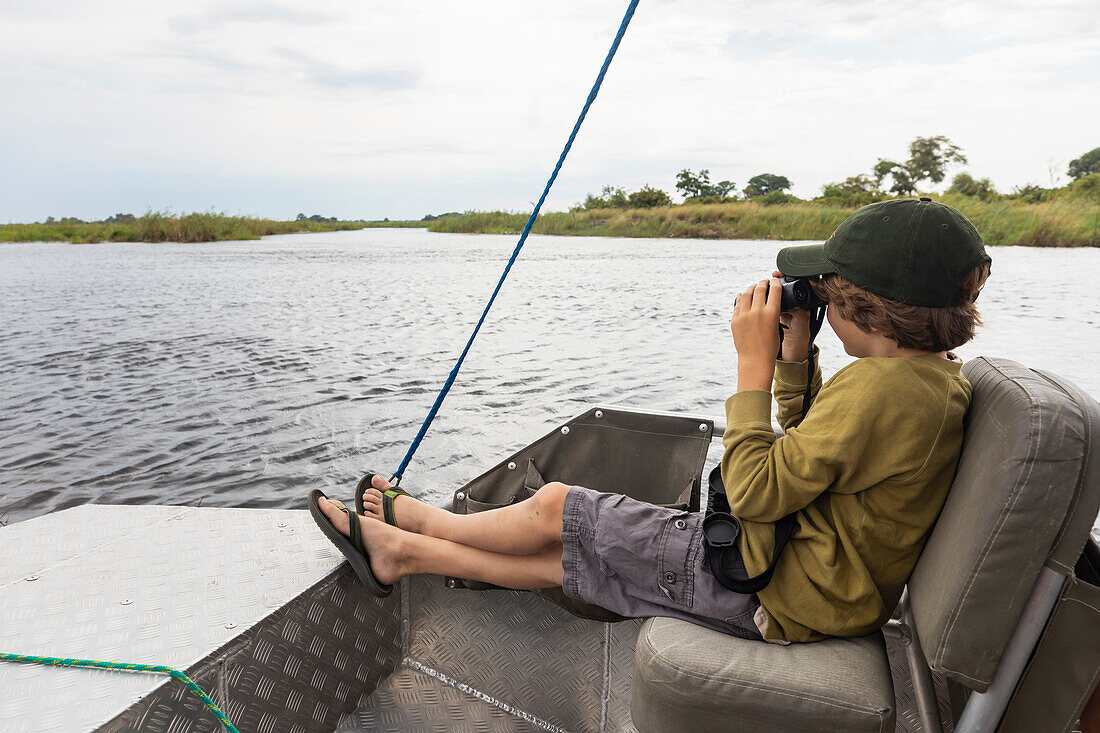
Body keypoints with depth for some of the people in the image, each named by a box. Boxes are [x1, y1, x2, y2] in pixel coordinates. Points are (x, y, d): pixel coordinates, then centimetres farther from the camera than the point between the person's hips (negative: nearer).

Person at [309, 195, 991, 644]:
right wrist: (795, 354, 3)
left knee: (555, 507, -3)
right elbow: (810, 443, 16)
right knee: (565, 556, 10)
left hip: (776, 596, -9)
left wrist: (754, 365, -20)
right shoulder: (936, 375, 7)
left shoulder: (880, 387, -26)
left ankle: (414, 517, 22)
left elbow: (754, 493, -25)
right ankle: (401, 551, 23)